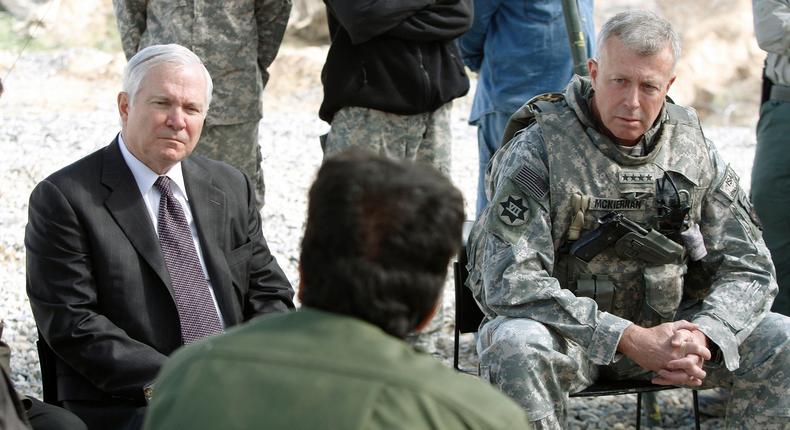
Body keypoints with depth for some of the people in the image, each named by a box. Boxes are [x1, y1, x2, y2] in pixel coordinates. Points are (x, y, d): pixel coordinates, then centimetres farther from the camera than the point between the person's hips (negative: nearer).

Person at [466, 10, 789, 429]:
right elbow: (511, 283, -23)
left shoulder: (692, 151, 0)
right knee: (518, 346, -37)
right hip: (566, 328, -4)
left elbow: (747, 269, 2)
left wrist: (703, 336, -21)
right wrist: (630, 339, -29)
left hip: (661, 325, 4)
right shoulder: (536, 151, -14)